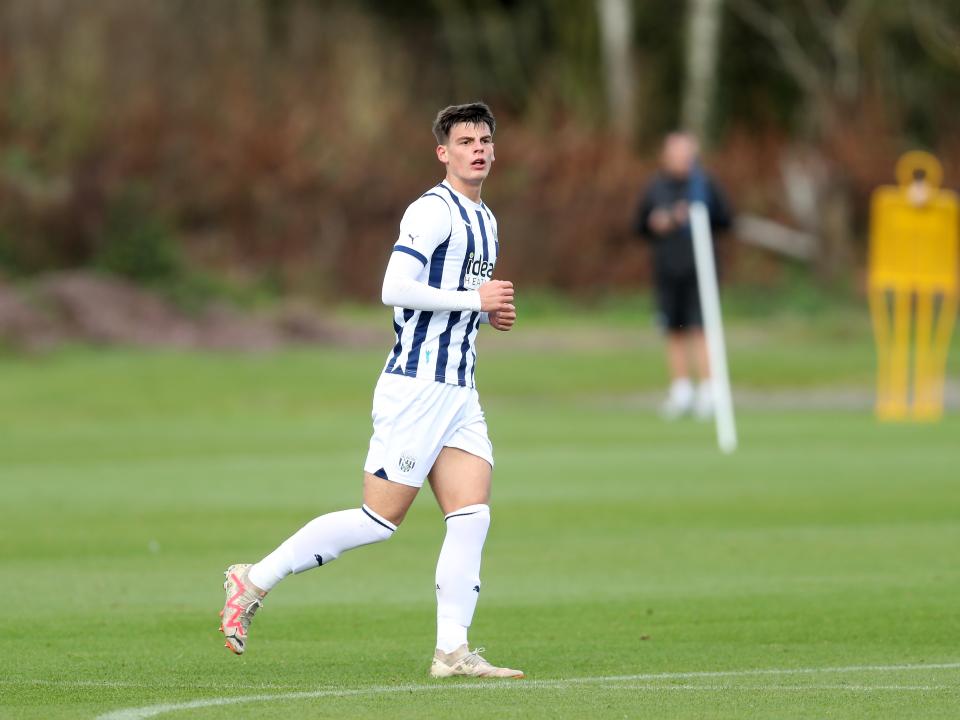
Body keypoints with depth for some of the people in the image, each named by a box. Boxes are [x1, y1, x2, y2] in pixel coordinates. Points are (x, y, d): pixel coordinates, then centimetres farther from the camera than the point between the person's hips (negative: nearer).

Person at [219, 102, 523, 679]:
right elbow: (396, 289, -21)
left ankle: (453, 652, -4)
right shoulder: (434, 210, -12)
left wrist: (488, 313, 10)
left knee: (472, 517, -4)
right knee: (380, 520, -7)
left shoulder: (483, 219, 18)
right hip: (416, 386, -9)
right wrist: (475, 298, -17)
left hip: (458, 390, 9)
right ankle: (255, 582, 4)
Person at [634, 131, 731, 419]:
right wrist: (655, 224, -6)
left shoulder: (704, 184, -1)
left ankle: (707, 391, -8)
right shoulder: (655, 188, 7)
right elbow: (640, 225, 15)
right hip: (666, 267, 3)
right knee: (674, 332, 6)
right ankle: (680, 390, 14)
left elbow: (725, 219, 0)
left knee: (699, 328, -10)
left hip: (698, 267, -3)